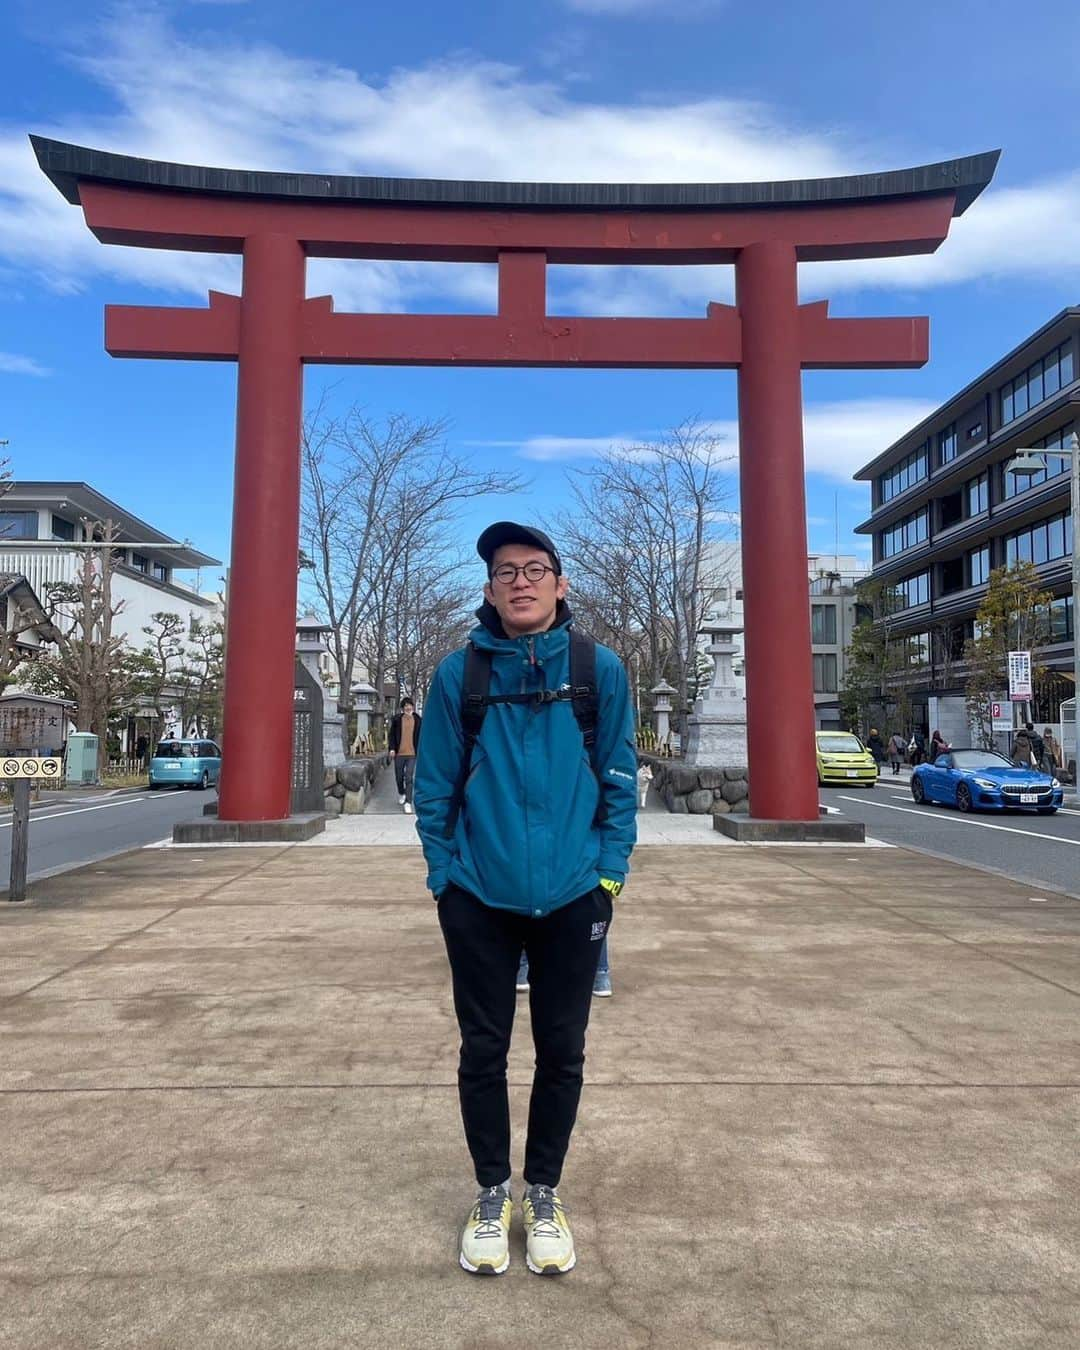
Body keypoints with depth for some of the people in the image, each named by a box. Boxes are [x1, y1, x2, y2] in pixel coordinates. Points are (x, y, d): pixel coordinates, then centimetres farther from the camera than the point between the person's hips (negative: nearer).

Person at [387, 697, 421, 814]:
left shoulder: (417, 720, 3)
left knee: (409, 778, -8)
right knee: (399, 777, 12)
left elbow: (420, 736, 10)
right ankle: (401, 794, 40)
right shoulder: (397, 719, 1)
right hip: (399, 753, 1)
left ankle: (408, 803, -8)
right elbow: (391, 734, 4)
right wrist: (391, 748, -7)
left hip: (412, 754, -1)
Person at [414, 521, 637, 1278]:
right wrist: (445, 873, -3)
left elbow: (620, 778, 1)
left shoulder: (600, 670, -3)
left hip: (572, 897, 1)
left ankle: (545, 1194, 36)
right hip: (479, 898, 0)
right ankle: (492, 1193, 35)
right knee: (483, 1050, 13)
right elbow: (435, 786, 0)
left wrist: (609, 871, -4)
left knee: (562, 1052, 14)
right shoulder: (459, 673, -4)